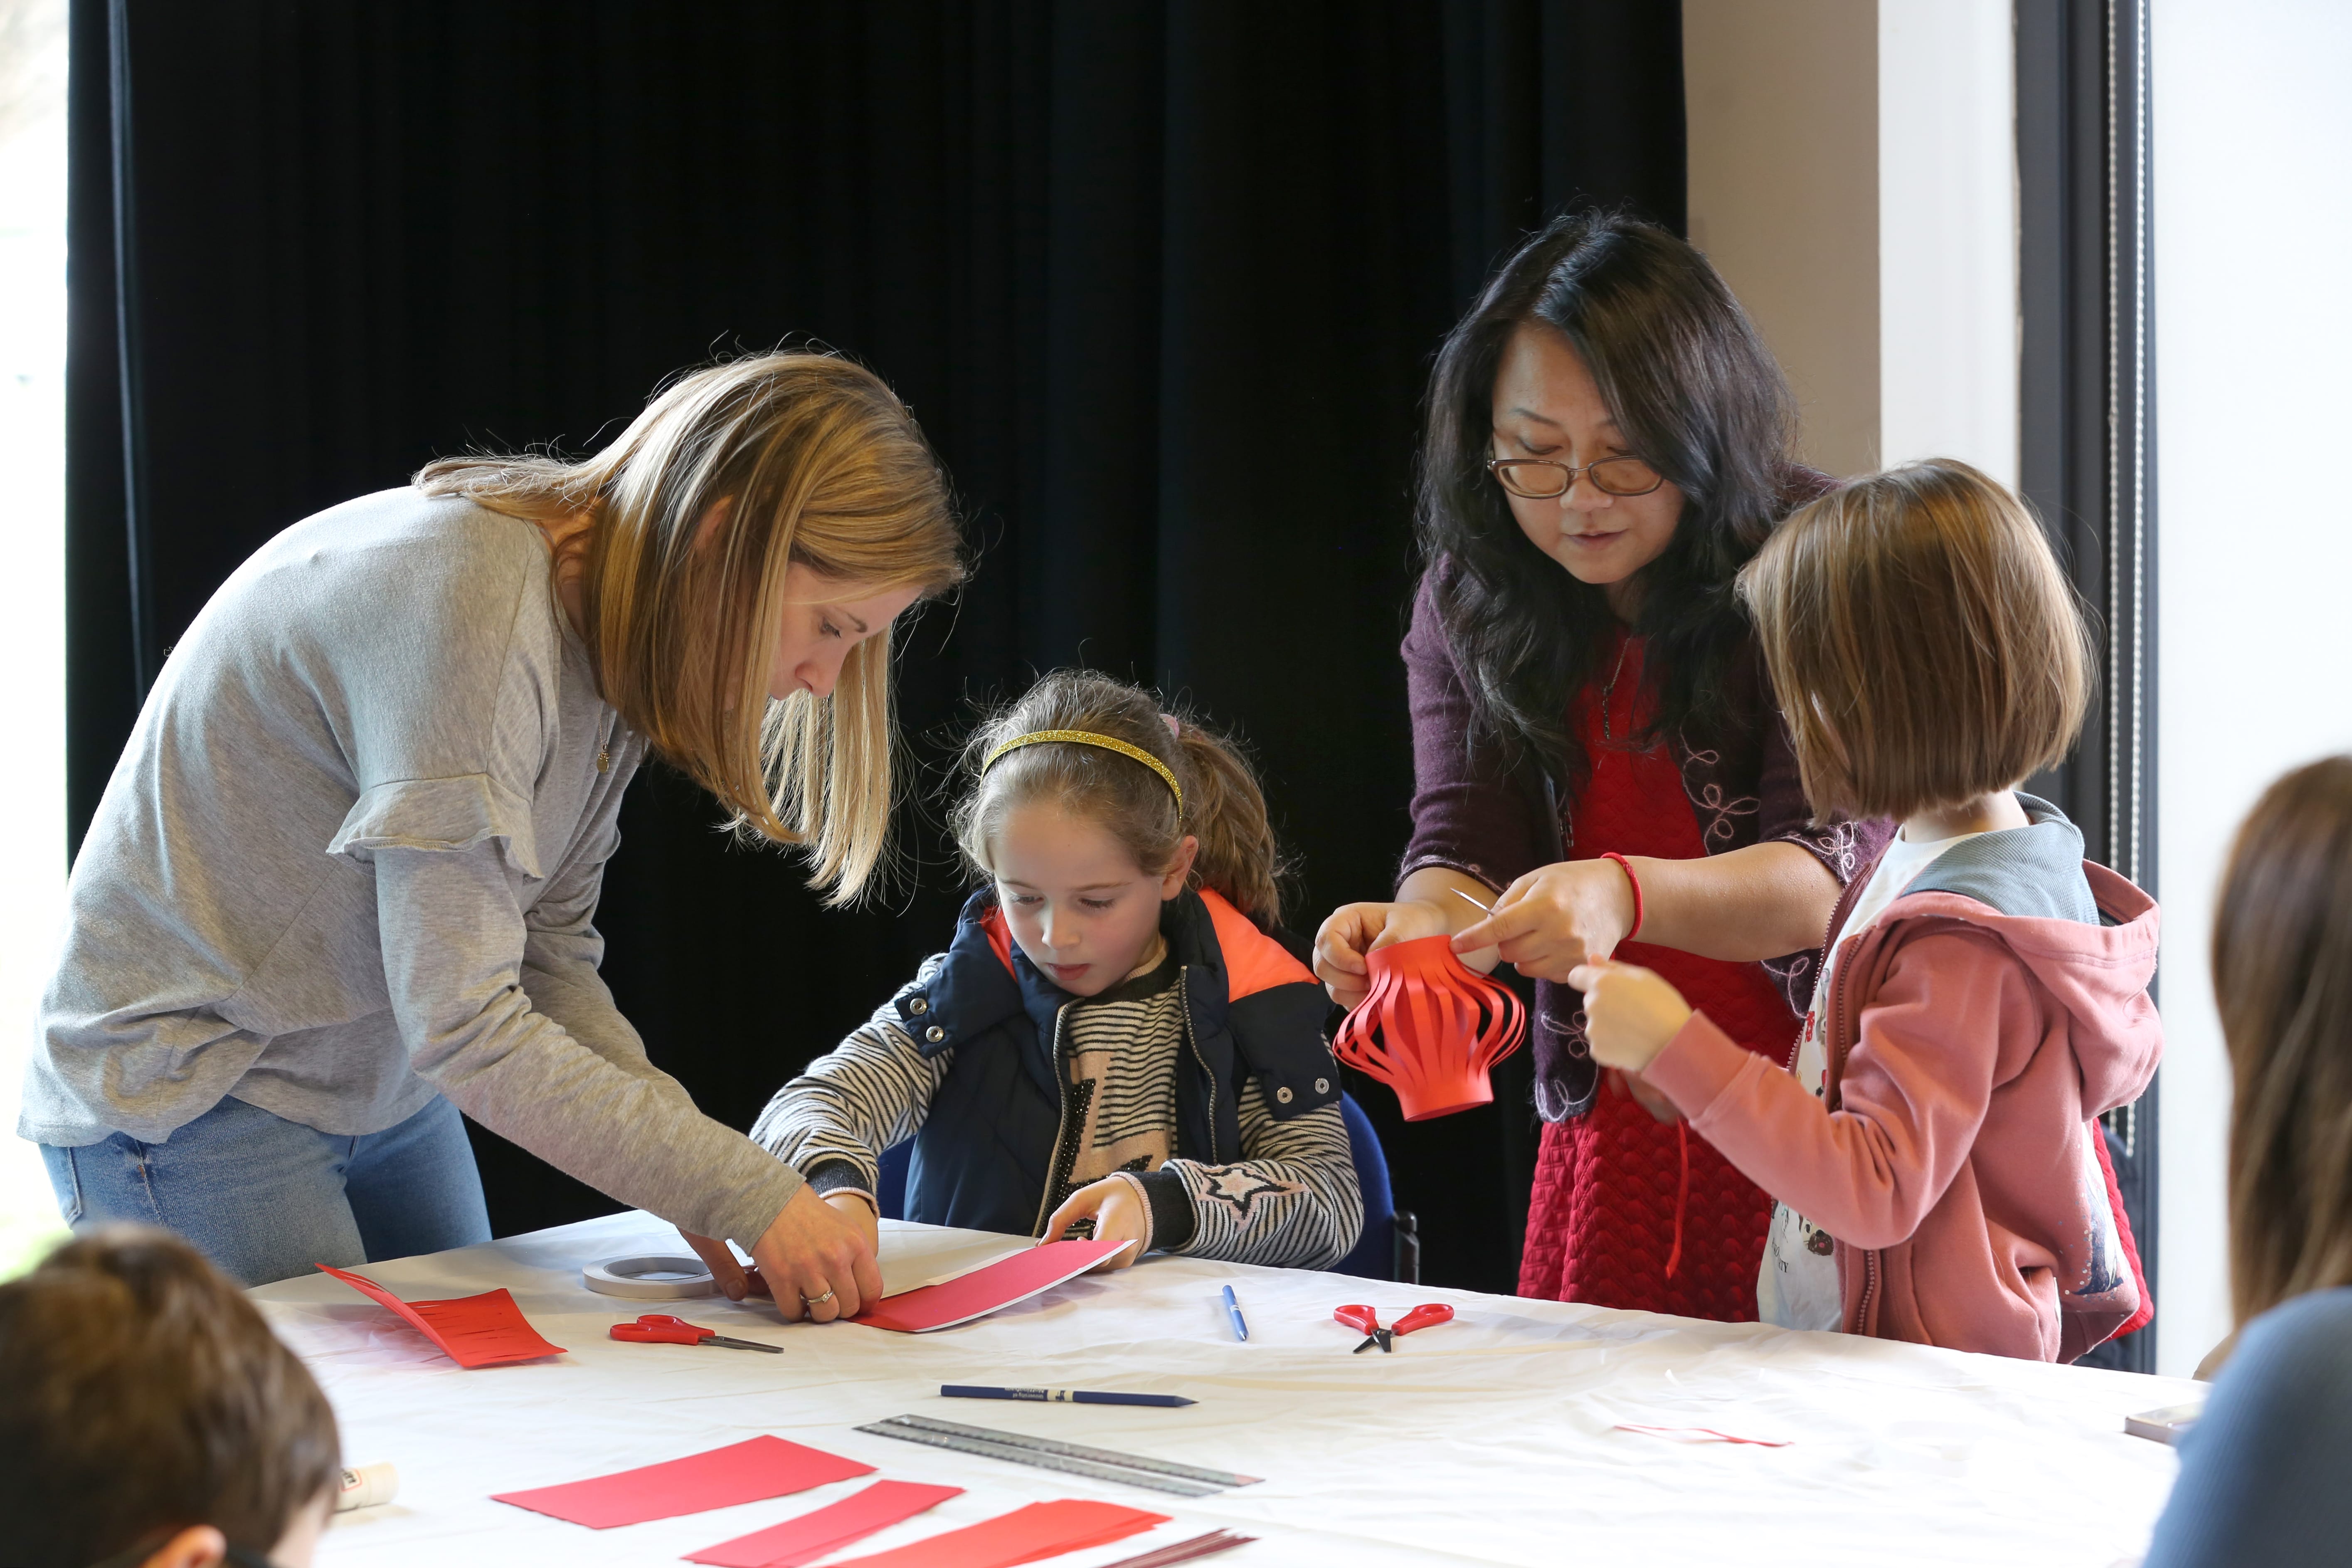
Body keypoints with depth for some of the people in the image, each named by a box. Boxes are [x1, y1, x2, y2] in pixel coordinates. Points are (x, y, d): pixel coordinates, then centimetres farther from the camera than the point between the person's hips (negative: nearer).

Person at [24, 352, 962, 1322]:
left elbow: (549, 961, -2)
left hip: (386, 1087, 9)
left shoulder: (608, 628, -1)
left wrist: (698, 1183, -16)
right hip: (189, 1093, -9)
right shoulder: (464, 599, -30)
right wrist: (743, 1194, -30)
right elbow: (464, 1026, -32)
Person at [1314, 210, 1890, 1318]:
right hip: (1611, 1133, 3)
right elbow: (1464, 841, -5)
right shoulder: (1466, 600, 1)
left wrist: (1626, 895, -38)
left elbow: (1833, 870, -20)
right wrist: (1419, 924, -29)